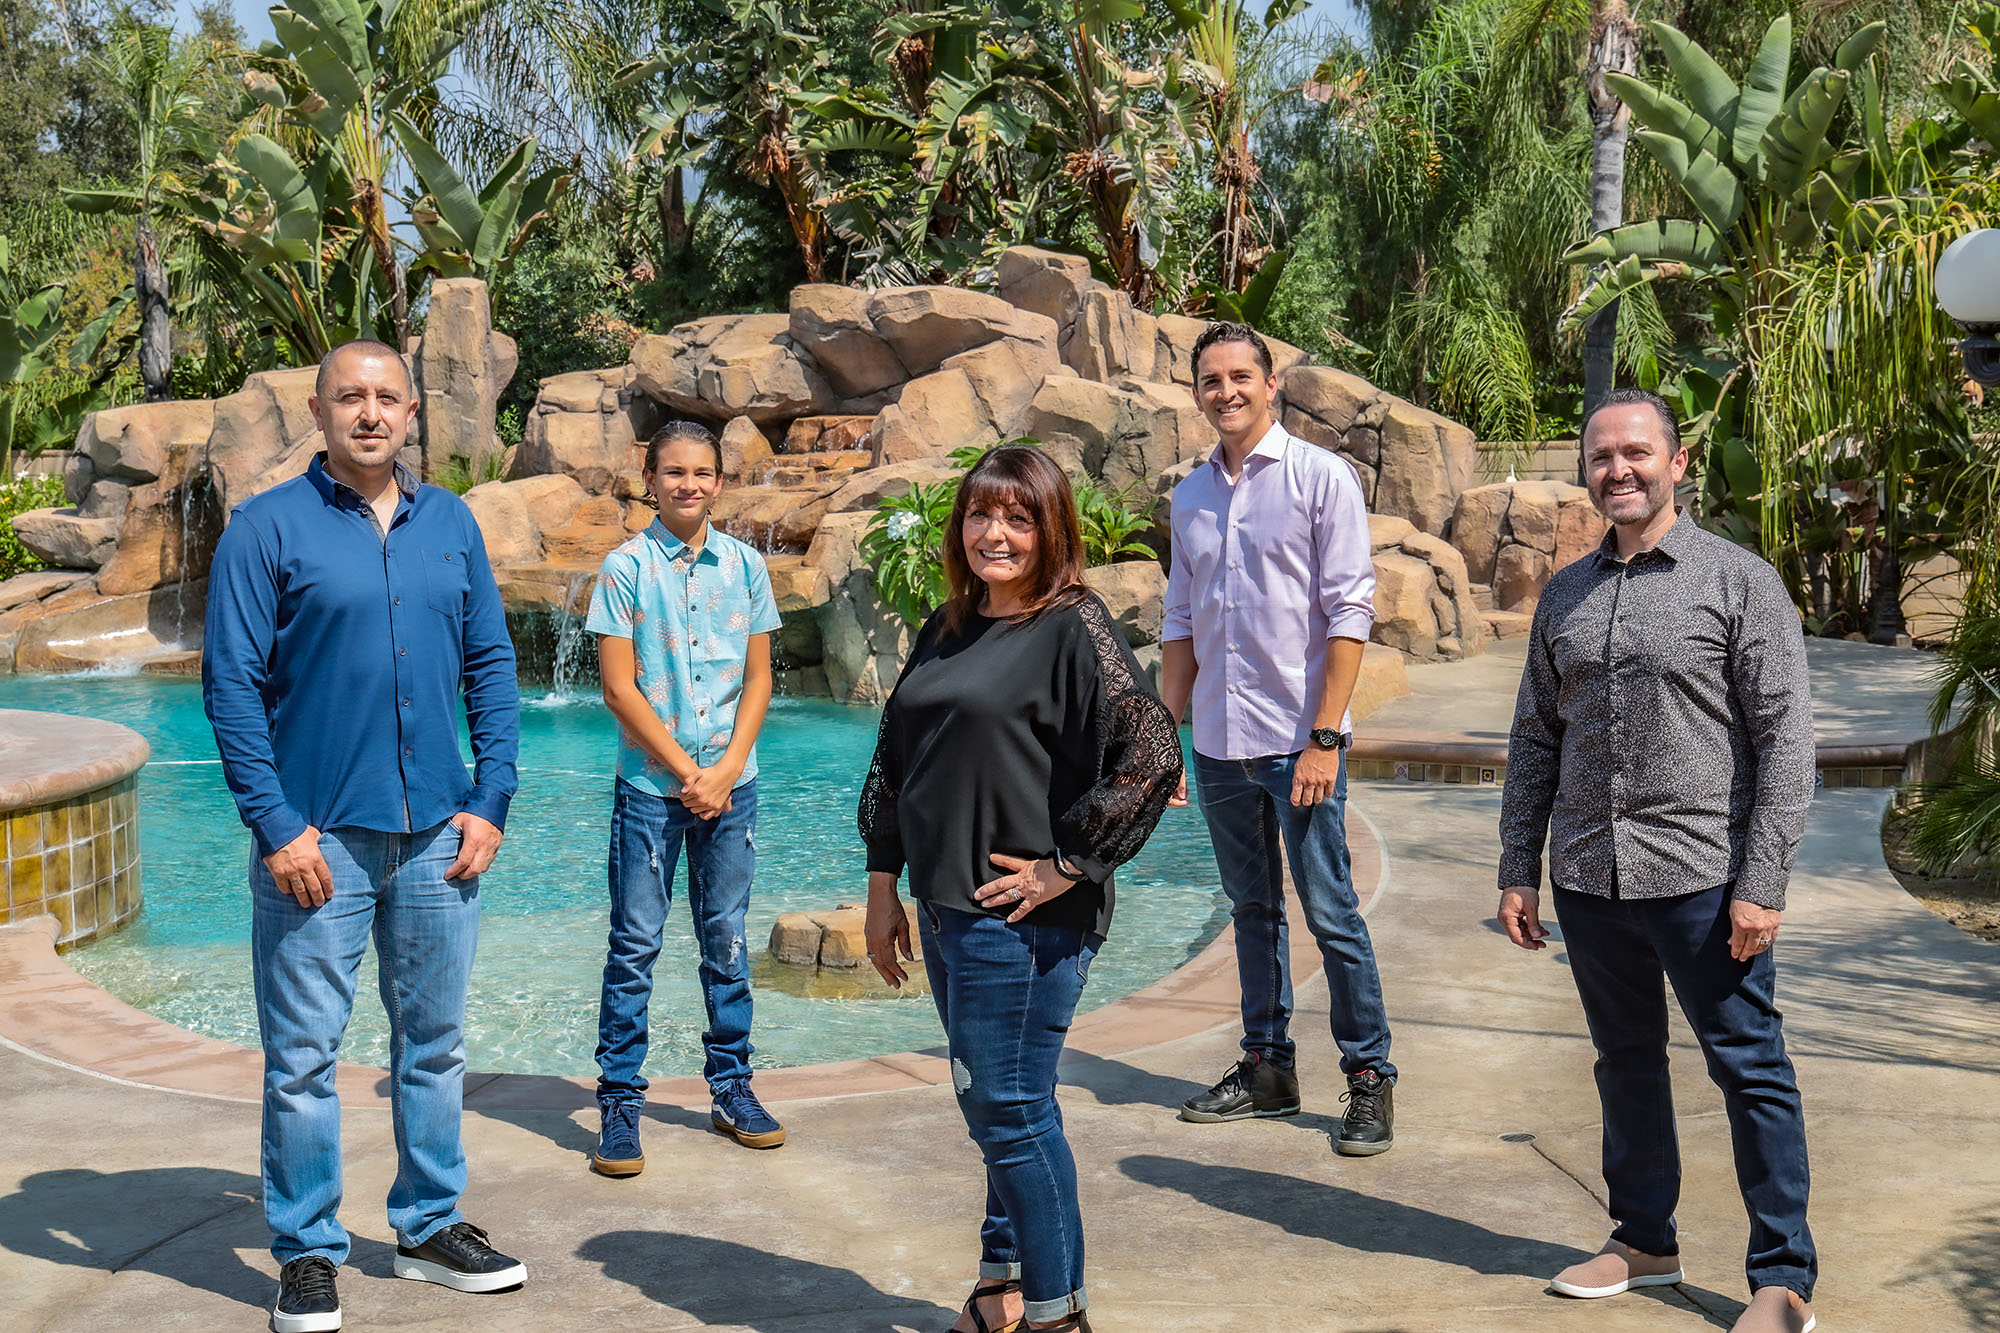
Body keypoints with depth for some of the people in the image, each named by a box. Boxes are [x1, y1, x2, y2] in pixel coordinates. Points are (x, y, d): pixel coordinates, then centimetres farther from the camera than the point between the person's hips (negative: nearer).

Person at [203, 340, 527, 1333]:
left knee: (434, 1044, 13)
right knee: (303, 1056, 2)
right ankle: (306, 1253, 16)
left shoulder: (451, 523, 8)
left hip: (438, 835, 4)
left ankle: (431, 1228, 27)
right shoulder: (267, 527, -4)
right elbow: (231, 683, -7)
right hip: (318, 836, -4)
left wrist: (490, 802, 2)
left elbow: (492, 665, 11)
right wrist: (276, 826, -13)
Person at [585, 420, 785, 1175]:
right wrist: (685, 770, -9)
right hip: (650, 782, -3)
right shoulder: (626, 567, -3)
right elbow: (618, 688, -6)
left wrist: (727, 769, -5)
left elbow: (758, 679, 7)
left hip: (731, 782, 3)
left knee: (726, 938, 10)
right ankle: (619, 1104, 6)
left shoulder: (745, 566, 6)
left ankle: (732, 1088, 21)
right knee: (635, 943, -1)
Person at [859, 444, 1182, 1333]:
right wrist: (884, 885, 15)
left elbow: (1151, 753, -20)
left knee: (1009, 1105, -2)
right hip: (947, 911, 7)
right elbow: (894, 761, 19)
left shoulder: (1073, 627, -10)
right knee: (992, 1103, 16)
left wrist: (1067, 866, -17)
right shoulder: (946, 633, 13)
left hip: (1025, 919, -7)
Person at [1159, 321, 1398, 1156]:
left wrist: (1324, 739, -15)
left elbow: (1349, 613, -9)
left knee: (1330, 914, -3)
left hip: (1297, 739, -5)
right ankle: (1267, 1068, 23)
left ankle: (1370, 1080, 8)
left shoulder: (1321, 478, -5)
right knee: (1253, 910, 13)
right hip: (1218, 742, 5)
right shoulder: (1190, 497, 11)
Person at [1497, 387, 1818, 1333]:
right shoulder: (1565, 594, 12)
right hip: (1589, 881, 5)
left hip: (1701, 879, -5)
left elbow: (1784, 739, -6)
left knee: (1750, 1071, 1)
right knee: (1625, 1064, 15)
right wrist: (1518, 870, 10)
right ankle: (1643, 1241, 29)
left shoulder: (1740, 581, -3)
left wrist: (1762, 883, -13)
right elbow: (1535, 740, 16)